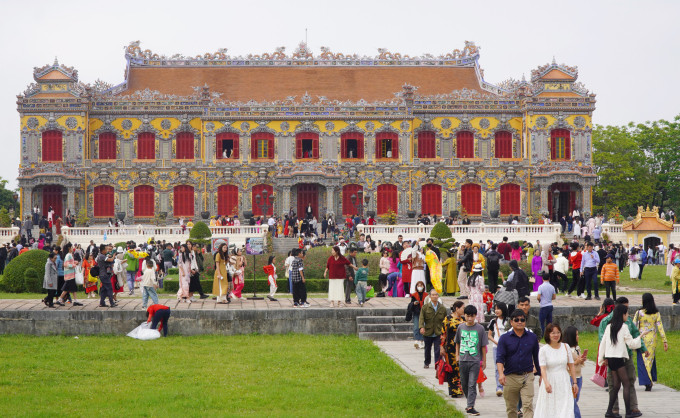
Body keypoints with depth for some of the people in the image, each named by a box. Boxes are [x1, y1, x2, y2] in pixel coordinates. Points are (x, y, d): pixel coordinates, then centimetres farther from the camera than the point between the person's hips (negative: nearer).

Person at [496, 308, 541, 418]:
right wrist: (501, 373, -22)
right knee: (511, 408, 10)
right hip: (510, 377, 0)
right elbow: (500, 358, -7)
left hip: (527, 377, 0)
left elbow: (536, 357, 17)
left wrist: (540, 374, 19)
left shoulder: (532, 337, 7)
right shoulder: (504, 338, 2)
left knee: (528, 405, -13)